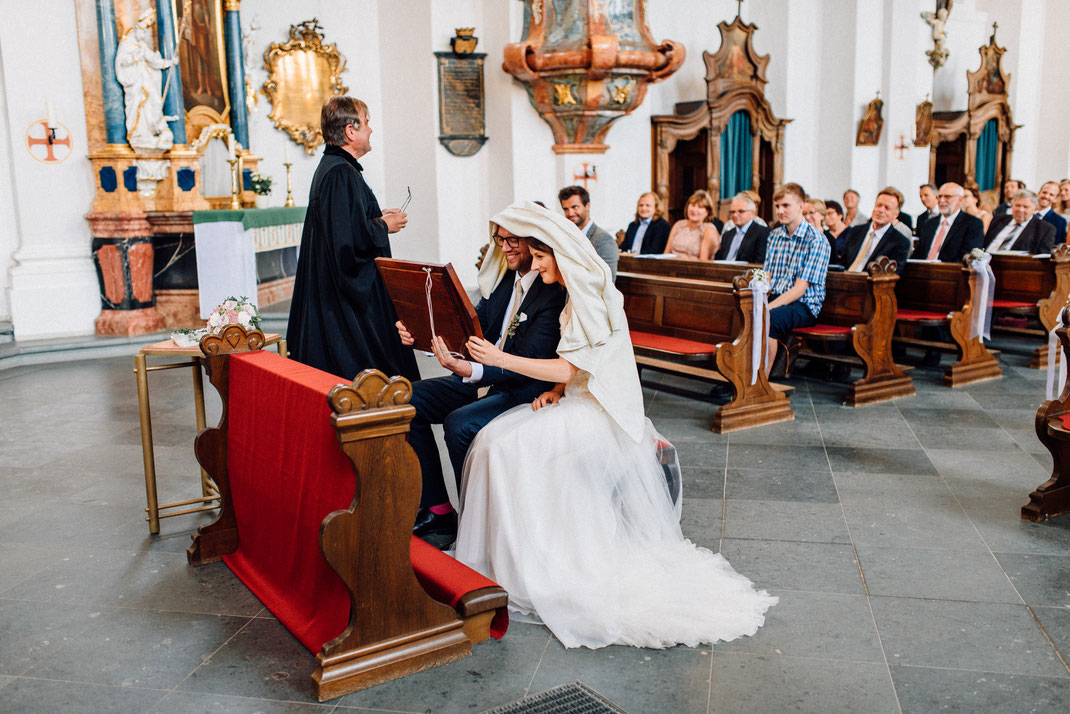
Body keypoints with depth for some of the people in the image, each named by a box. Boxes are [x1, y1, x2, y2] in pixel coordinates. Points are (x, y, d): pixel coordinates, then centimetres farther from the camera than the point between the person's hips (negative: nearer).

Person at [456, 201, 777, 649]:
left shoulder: (589, 297, -16)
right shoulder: (583, 290, 15)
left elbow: (567, 368, -20)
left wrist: (501, 359, -20)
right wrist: (553, 393, 2)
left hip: (600, 414, -10)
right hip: (585, 401, 10)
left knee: (508, 445, -20)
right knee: (497, 437, 0)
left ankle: (530, 561, -10)